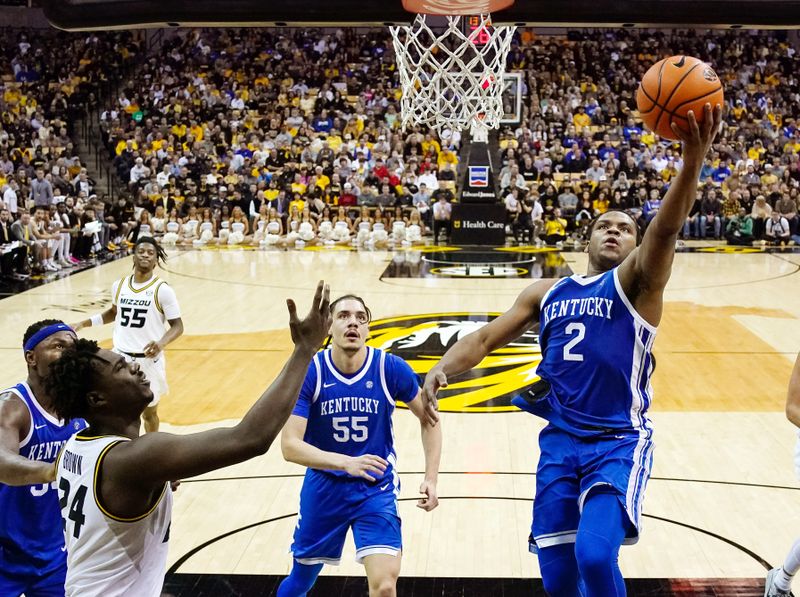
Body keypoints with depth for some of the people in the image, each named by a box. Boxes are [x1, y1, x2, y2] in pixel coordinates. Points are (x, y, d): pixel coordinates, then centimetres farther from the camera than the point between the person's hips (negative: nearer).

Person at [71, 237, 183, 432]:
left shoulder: (162, 290, -12)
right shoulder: (119, 285, 2)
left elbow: (177, 326, -10)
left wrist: (162, 343, -30)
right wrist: (83, 324, 13)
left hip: (149, 360, -3)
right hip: (120, 357, 3)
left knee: (149, 412, 12)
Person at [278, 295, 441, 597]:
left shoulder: (391, 369, -14)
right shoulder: (308, 373, -16)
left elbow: (428, 418, 3)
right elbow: (289, 446, -23)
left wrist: (431, 478, -5)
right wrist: (346, 462, -37)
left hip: (376, 489, -1)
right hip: (324, 488, 1)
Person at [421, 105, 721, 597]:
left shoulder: (636, 283, -1)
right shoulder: (547, 293, 14)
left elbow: (665, 231, -20)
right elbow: (486, 338, 14)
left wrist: (693, 160, -39)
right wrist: (443, 370, -8)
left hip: (619, 443, -4)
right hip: (559, 442, 4)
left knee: (595, 556, -23)